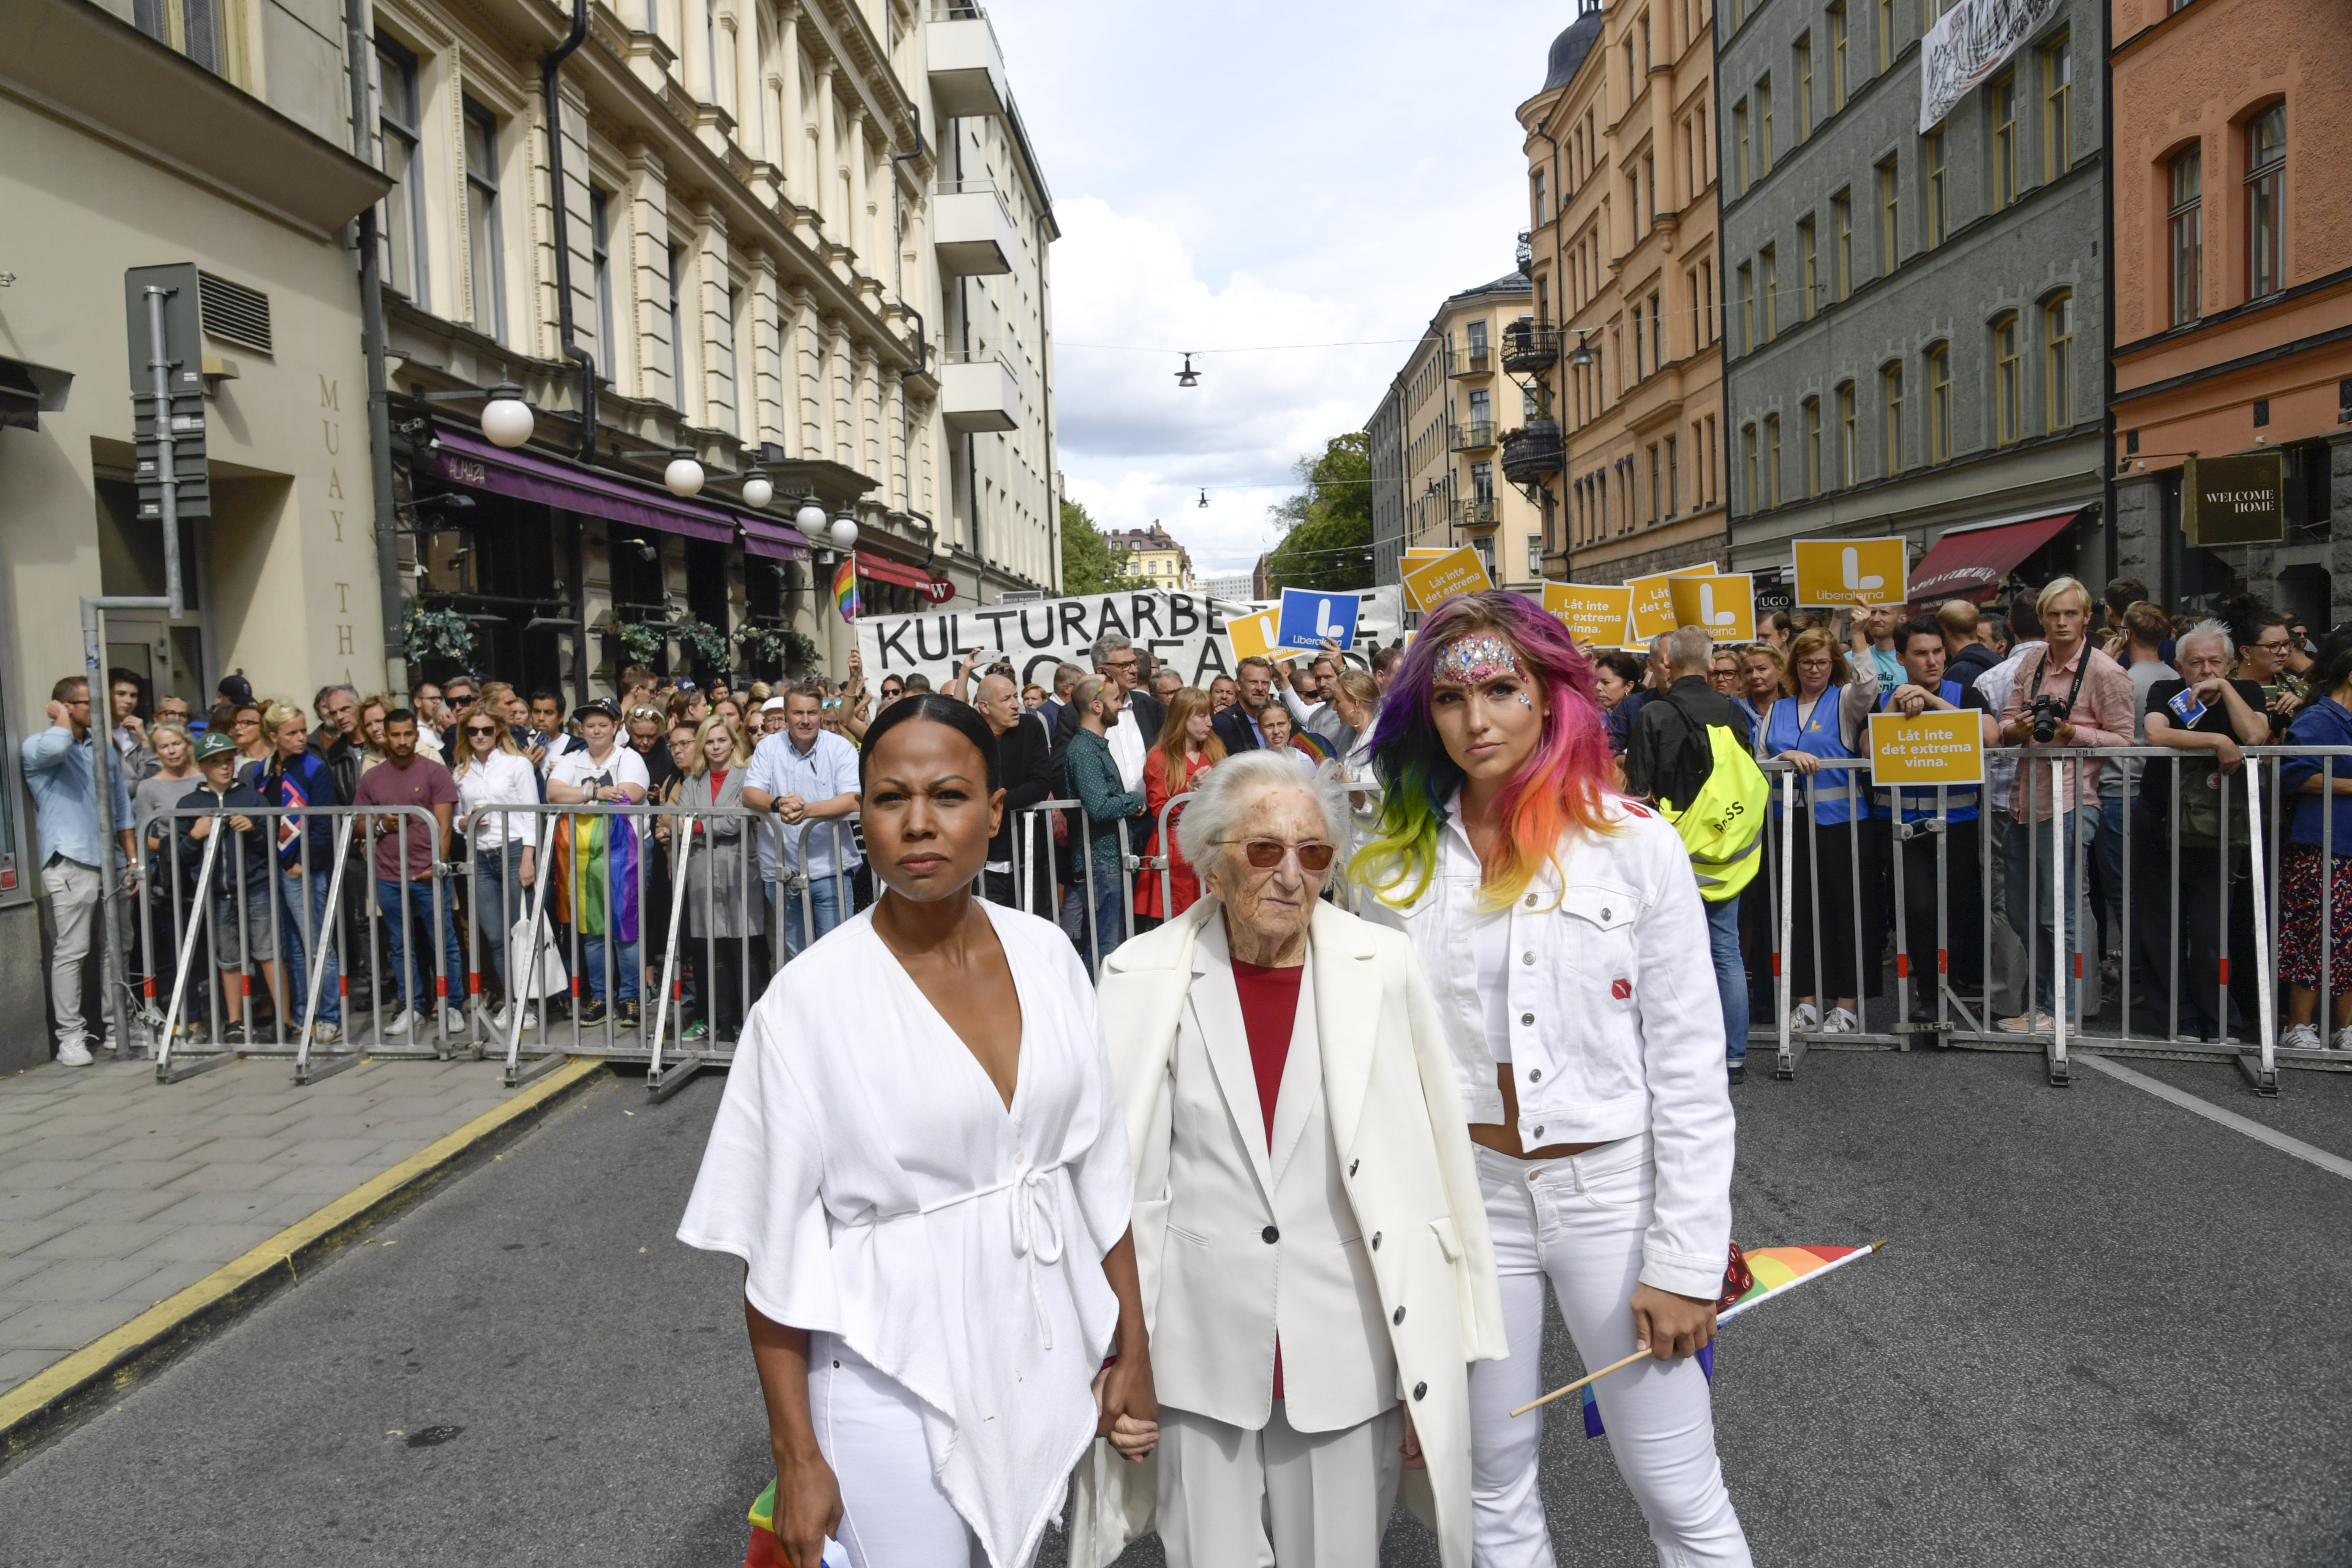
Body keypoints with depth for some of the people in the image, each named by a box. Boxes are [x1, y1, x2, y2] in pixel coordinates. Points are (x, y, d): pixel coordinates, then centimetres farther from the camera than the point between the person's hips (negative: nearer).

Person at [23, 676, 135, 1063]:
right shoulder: (36, 748, -2)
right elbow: (55, 747, -30)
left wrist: (133, 860, 13)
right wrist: (61, 717, -9)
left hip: (111, 865, 6)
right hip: (71, 865, -6)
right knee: (72, 952, -6)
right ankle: (70, 1035, 0)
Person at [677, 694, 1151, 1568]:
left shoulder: (1045, 955, -4)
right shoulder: (811, 1002, -15)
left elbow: (1099, 1169, 3)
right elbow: (776, 1248, -9)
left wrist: (1133, 1350, 5)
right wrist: (796, 1455, -6)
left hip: (1045, 1361, 4)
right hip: (896, 1385, -4)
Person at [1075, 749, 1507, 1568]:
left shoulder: (1382, 970, -7)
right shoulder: (1145, 979, -7)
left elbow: (1434, 1171, -3)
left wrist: (1432, 1370, 0)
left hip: (1348, 1340, 0)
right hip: (1200, 1344, 0)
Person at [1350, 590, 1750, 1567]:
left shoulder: (1636, 844, -7)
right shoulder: (1402, 862, 0)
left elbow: (1691, 1074, -6)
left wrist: (1685, 1261, -9)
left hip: (1612, 1190, -2)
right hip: (1470, 1194, 3)